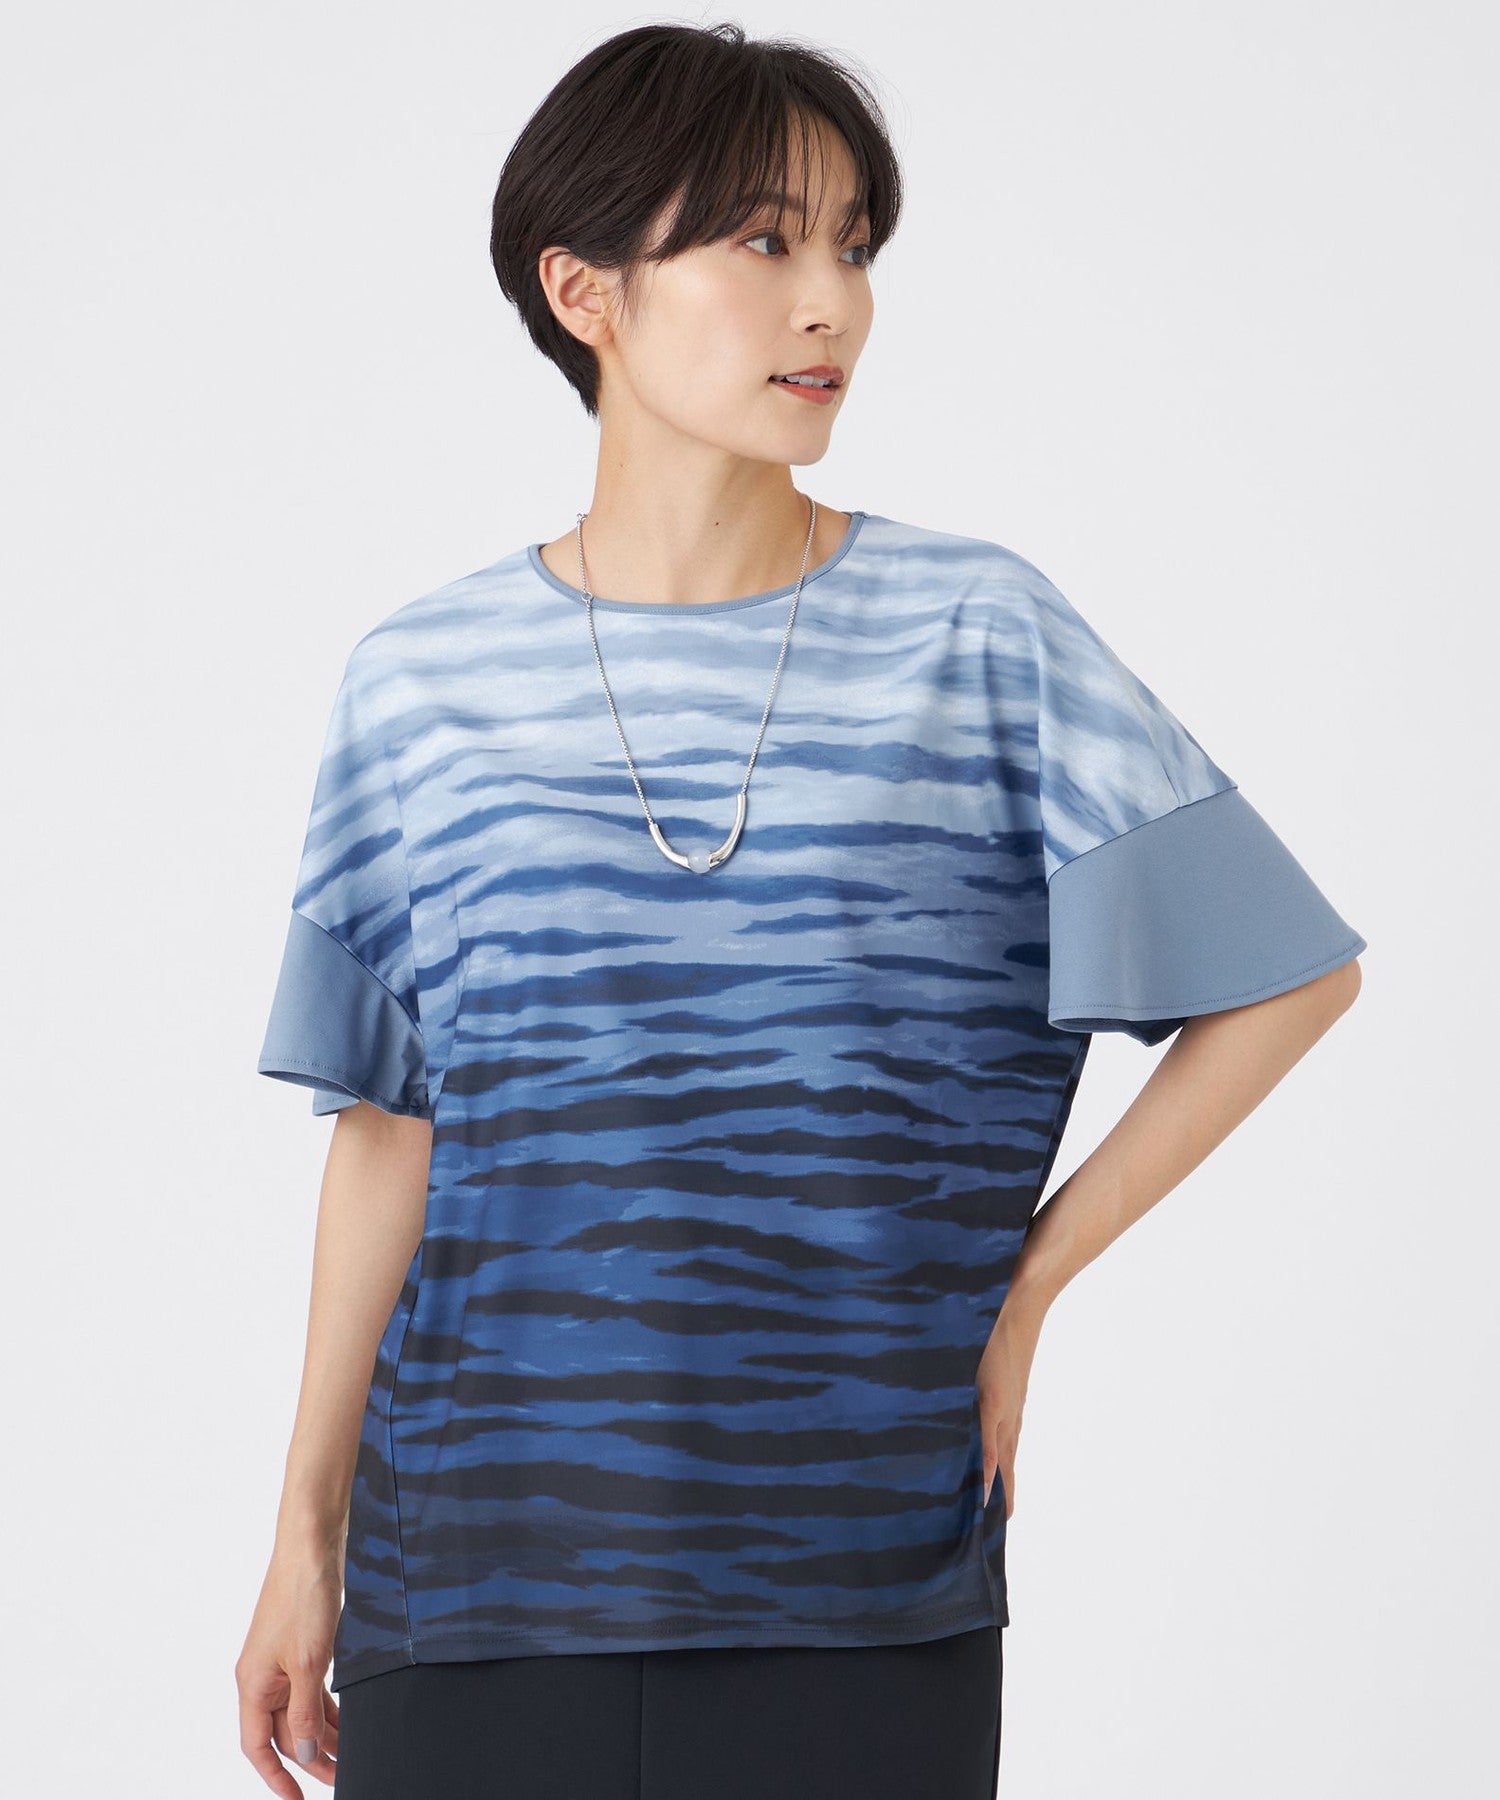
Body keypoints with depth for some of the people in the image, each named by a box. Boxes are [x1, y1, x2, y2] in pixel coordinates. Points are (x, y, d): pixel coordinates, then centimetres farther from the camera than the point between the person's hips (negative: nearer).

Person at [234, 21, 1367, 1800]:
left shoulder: (978, 636, -2)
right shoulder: (423, 679, 2)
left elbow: (1289, 978, 3)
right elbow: (391, 1133, 8)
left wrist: (1025, 1278, -1)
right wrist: (308, 1538, 9)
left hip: (863, 1602, -1)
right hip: (473, 1585, 1)